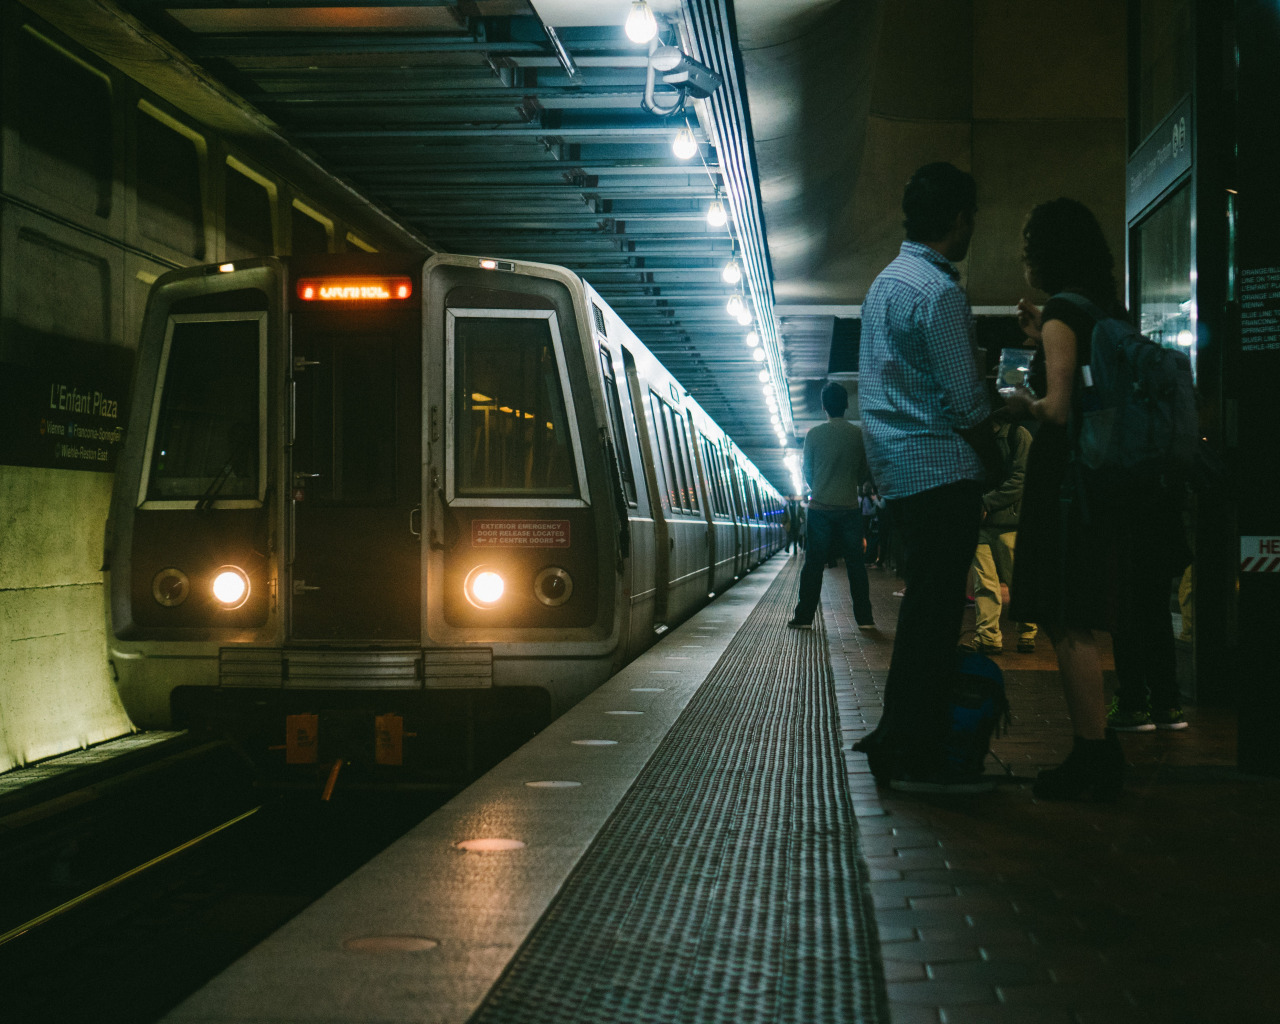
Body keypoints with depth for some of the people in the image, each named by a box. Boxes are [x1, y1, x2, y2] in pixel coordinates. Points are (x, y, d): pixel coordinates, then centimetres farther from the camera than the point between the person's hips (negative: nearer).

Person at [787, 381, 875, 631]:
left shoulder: (814, 435, -4)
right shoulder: (858, 435, -1)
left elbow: (807, 472, 5)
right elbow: (863, 473, 8)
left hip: (820, 507, -1)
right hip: (850, 507, 1)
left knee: (813, 563, 3)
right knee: (855, 563, 5)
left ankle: (804, 616, 4)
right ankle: (865, 617, 6)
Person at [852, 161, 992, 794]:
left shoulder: (886, 282, 17)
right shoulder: (938, 291, -14)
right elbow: (966, 403, -16)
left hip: (897, 468, 10)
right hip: (942, 472, -10)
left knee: (923, 605, 17)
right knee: (935, 614, -6)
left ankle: (895, 736, 23)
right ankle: (918, 758, -4)